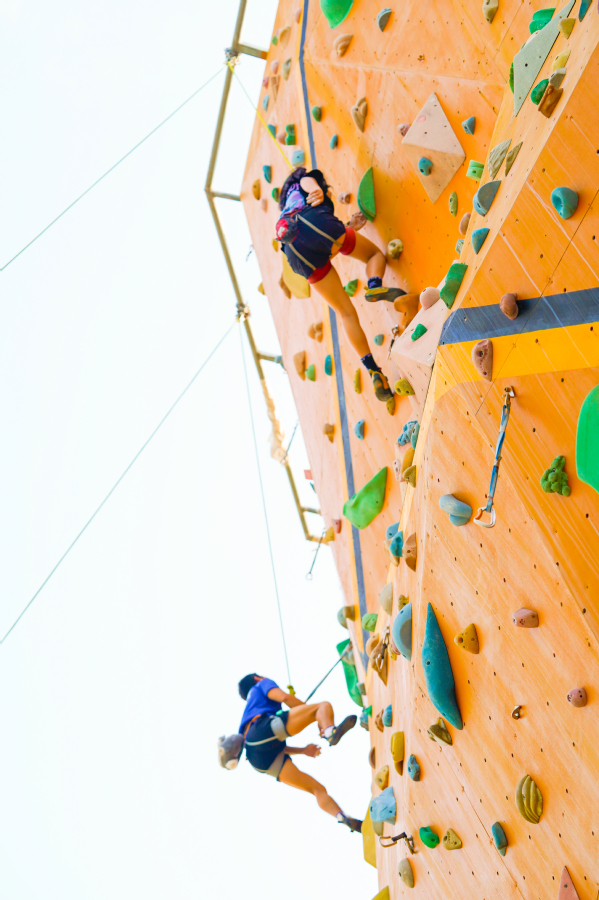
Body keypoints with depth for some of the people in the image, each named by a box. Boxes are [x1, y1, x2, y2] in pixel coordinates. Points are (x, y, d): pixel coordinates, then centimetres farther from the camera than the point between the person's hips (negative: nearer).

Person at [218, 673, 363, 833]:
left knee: (317, 789, 5)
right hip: (265, 729, -7)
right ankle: (330, 732, -42)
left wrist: (303, 750, 30)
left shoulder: (249, 709, 44)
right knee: (324, 706, -9)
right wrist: (312, 711, 12)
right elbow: (283, 697, 3)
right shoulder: (261, 684, 26)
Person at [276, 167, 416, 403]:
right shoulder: (303, 182, 32)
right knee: (375, 254, 18)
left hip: (298, 255, 5)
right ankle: (375, 286, -17)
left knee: (346, 312, 4)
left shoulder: (287, 212, 43)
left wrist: (349, 228, 42)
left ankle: (373, 370, -9)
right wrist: (316, 191, -14)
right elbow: (308, 182, 7)